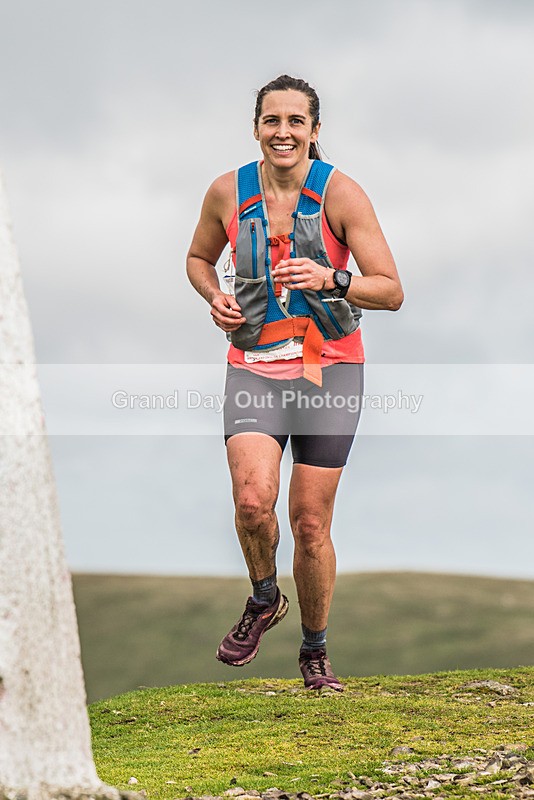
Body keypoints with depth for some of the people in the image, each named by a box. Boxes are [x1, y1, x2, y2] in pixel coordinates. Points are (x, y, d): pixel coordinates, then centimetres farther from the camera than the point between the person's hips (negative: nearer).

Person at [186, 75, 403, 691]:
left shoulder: (340, 194, -8)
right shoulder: (228, 192, 0)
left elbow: (392, 291, -9)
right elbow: (198, 258, 20)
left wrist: (331, 279, -27)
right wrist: (215, 298, -2)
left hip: (330, 368, -1)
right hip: (255, 367, 1)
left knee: (310, 523, 2)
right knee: (253, 499, -22)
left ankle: (315, 650, 24)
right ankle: (263, 599, 9)